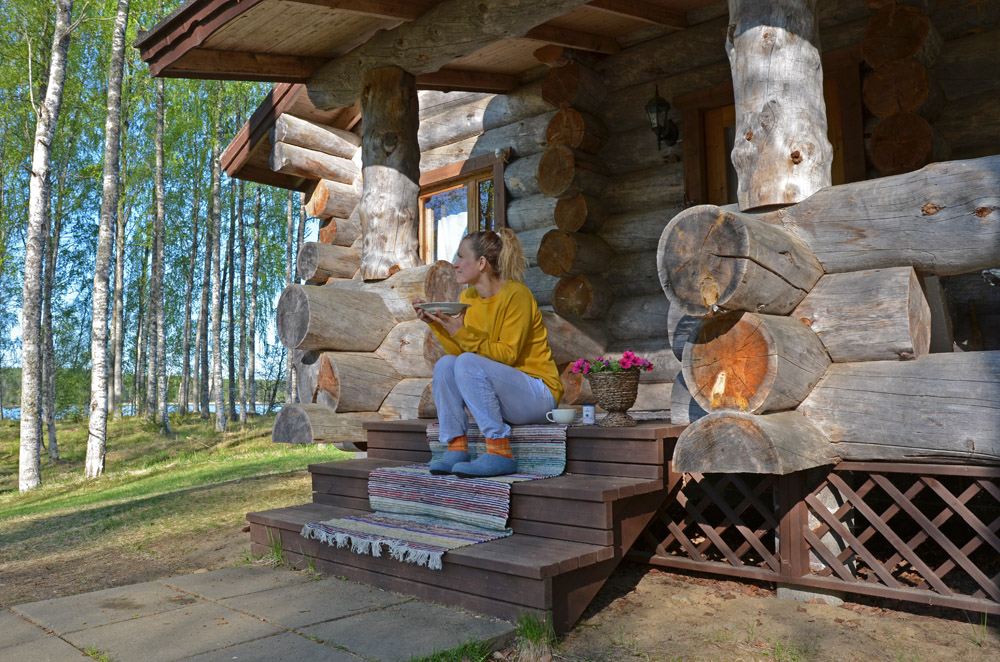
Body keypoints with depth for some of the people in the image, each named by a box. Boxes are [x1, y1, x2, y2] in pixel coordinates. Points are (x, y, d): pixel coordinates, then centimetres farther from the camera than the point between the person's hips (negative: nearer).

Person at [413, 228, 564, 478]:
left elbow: (508, 355, -20)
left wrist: (462, 332, -26)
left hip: (538, 394, -7)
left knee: (468, 363, -26)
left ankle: (500, 453, -26)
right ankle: (456, 449, -15)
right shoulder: (468, 297, 7)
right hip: (500, 398, 7)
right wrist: (435, 323, -8)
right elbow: (458, 351, 1)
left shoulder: (516, 294, -15)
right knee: (445, 364, -11)